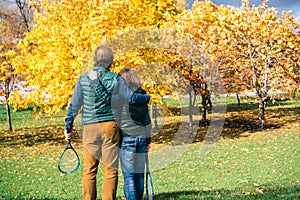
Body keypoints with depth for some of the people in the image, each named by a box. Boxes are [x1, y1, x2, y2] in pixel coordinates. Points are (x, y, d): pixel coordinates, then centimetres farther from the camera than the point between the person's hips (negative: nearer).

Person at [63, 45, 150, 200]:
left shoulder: (83, 79, 3)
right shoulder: (115, 79, -2)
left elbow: (74, 105, 7)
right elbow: (131, 98, 1)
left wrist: (68, 126, 16)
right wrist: (147, 97, 20)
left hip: (90, 127, 2)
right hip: (110, 125, -1)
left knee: (89, 170, 8)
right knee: (110, 170, 4)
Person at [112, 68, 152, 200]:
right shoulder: (142, 95, 9)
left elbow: (116, 118, -8)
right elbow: (148, 120, 13)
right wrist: (148, 140, 20)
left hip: (127, 136, -5)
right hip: (142, 137, 5)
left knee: (128, 175, -3)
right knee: (139, 174, 12)